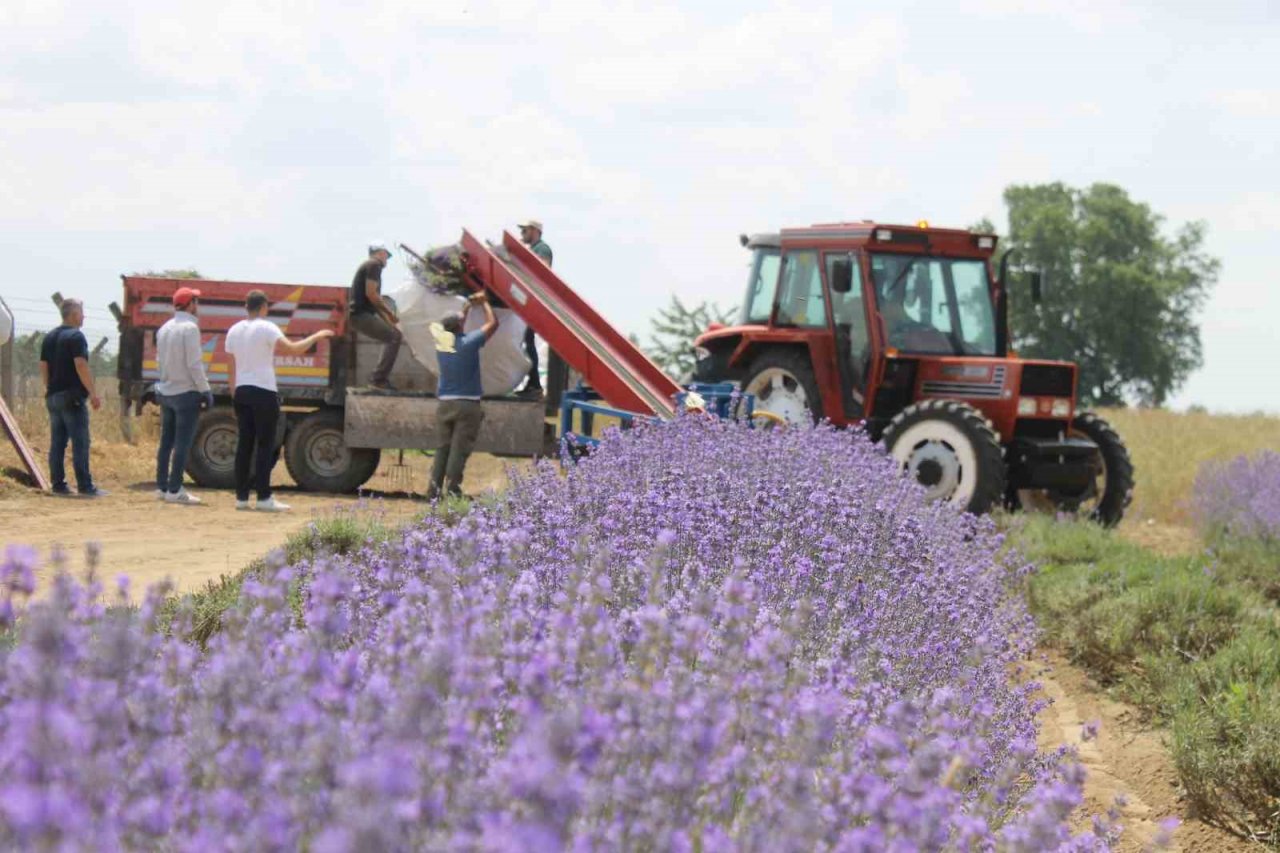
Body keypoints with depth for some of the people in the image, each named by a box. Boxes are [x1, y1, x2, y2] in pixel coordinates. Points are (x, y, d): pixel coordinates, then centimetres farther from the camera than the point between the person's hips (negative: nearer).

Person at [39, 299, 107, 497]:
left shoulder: (49, 338, 14)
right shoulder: (76, 336, -11)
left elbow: (44, 367, 15)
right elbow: (81, 366, -19)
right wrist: (93, 393, -17)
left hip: (53, 397, 8)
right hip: (72, 397, -8)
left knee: (57, 443, 8)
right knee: (80, 443, -7)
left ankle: (58, 485, 7)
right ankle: (85, 486, -9)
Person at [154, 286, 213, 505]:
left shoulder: (164, 329, 9)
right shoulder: (190, 328, -15)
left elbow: (160, 359, 14)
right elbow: (194, 364, -18)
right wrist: (205, 390, -13)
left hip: (166, 391, 8)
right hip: (187, 392, -8)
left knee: (166, 441, 14)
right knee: (182, 443, -5)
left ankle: (162, 487, 18)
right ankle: (174, 490, -7)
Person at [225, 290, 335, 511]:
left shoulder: (234, 331, 11)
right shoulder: (266, 328, -9)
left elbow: (233, 368, 14)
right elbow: (293, 349, -20)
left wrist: (234, 397, 19)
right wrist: (317, 336, -7)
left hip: (241, 391, 6)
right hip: (263, 391, -6)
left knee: (244, 444, 9)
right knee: (265, 445, -3)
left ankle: (241, 497, 7)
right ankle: (264, 498, -5)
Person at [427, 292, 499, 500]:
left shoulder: (441, 343, 3)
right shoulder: (468, 343, -12)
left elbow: (453, 326, 25)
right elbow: (492, 323, -3)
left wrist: (468, 306, 28)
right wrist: (484, 302, 11)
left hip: (445, 404, 5)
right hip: (467, 405, -5)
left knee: (442, 449, 9)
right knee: (459, 450, -5)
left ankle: (434, 490, 5)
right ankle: (452, 489, -10)